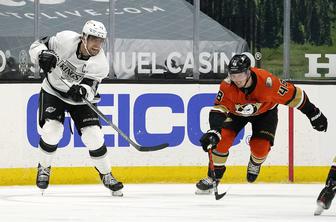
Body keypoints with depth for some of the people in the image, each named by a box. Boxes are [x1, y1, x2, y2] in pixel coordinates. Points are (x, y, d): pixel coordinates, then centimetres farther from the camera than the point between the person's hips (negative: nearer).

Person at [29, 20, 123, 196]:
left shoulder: (101, 64, -22)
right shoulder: (65, 40, -24)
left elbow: (90, 89, -25)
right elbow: (37, 46, -14)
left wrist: (83, 91, -49)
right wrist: (43, 55, -37)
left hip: (81, 98, 1)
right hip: (53, 92, -1)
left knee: (93, 136, -11)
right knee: (52, 130, -20)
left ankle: (106, 175, 10)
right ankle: (43, 168, 7)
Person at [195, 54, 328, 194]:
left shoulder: (267, 81, -39)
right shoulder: (227, 86, -34)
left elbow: (294, 95, -27)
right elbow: (219, 110, -34)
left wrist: (314, 114, -17)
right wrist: (214, 132, -53)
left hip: (265, 111, -1)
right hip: (236, 112, 1)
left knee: (260, 147, -15)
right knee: (222, 139, -16)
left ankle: (255, 164, 22)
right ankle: (213, 176, 0)